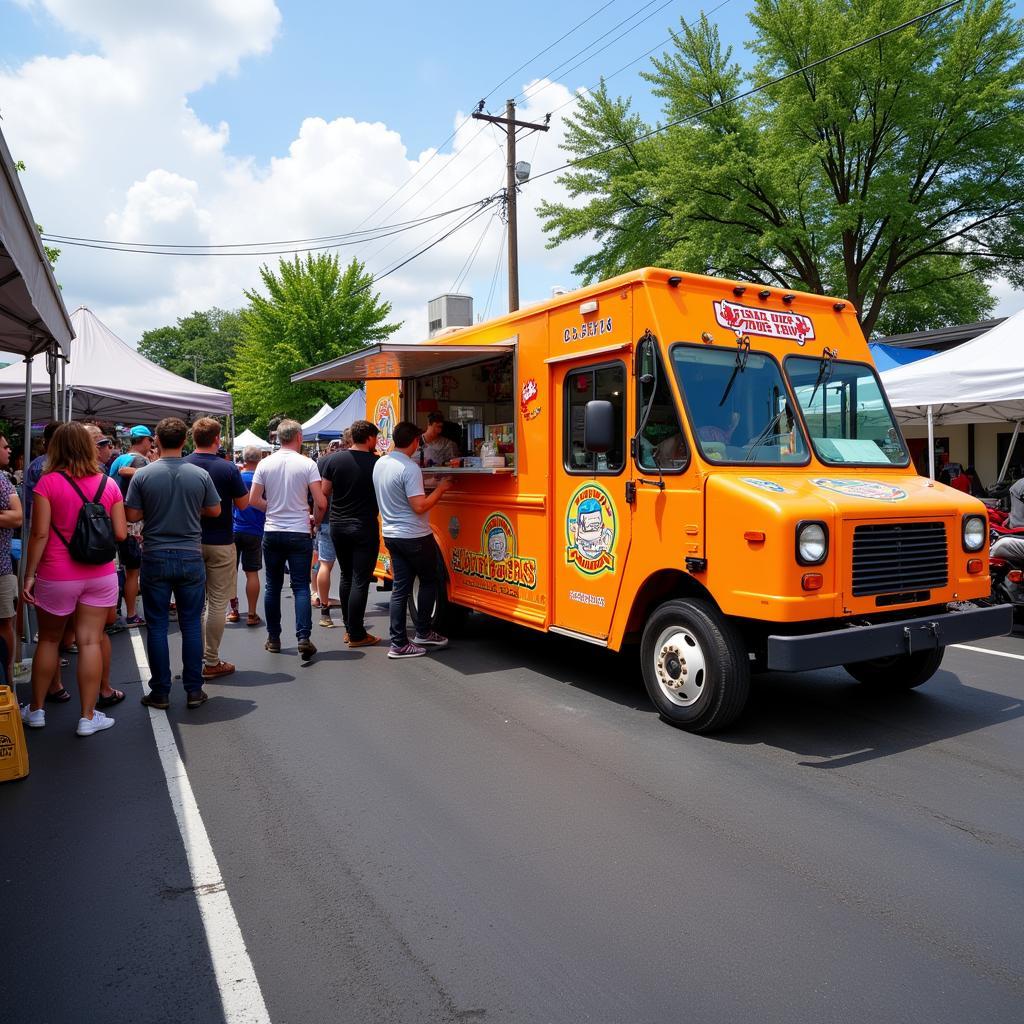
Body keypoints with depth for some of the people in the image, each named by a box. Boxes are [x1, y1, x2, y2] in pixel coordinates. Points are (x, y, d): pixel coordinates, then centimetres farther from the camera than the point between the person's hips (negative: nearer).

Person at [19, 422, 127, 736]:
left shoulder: (48, 482, -9)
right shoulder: (108, 483, -1)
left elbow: (40, 534, -11)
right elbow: (121, 534, 0)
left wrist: (29, 575, -3)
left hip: (56, 577, -1)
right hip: (100, 575, 1)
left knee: (49, 640, 16)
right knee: (90, 642, 5)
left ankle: (36, 710, 29)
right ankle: (88, 717, 10)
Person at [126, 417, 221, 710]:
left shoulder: (143, 475, -7)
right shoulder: (200, 475, -5)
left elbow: (132, 515, -3)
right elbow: (214, 511, 5)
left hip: (155, 558, -1)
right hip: (191, 557, 1)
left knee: (157, 626, 8)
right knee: (191, 624, 9)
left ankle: (160, 693, 14)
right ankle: (194, 690, 13)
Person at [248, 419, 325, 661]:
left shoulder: (265, 464, 0)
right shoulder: (307, 464, -8)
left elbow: (253, 500, 0)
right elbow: (321, 503, -12)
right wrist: (315, 521, 7)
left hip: (272, 533, 3)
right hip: (299, 533, -2)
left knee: (273, 586, 13)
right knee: (301, 586, 1)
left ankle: (273, 638, 19)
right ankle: (303, 638, -8)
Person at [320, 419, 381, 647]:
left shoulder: (334, 459, -1)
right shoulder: (377, 463, -10)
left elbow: (324, 494, 2)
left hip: (337, 526, 4)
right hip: (364, 528, -4)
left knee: (346, 577, 17)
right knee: (360, 581, 0)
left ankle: (348, 628, 23)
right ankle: (356, 635, 4)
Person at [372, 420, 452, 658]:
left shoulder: (380, 463, 7)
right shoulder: (410, 468, -19)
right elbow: (420, 506, -23)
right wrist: (440, 488, -10)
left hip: (390, 535, 8)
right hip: (414, 537, -7)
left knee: (400, 588, 9)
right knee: (429, 581, 12)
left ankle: (398, 643, 9)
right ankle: (423, 633, 17)